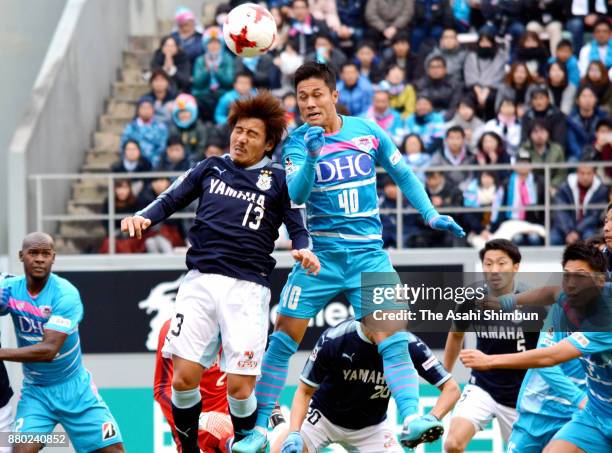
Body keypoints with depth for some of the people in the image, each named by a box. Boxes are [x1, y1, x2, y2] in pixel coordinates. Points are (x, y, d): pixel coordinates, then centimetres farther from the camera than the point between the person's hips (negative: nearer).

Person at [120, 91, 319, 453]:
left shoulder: (278, 180, 11)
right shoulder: (211, 169, 17)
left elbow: (298, 227, 7)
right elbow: (171, 200, 18)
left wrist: (304, 249, -15)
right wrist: (144, 217, -2)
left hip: (248, 288, -2)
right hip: (201, 281, 2)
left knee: (239, 386, -9)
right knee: (184, 376, -8)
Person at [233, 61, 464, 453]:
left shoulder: (367, 131, 3)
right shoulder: (297, 141, -4)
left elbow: (402, 173, 16)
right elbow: (296, 194, -20)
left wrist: (431, 214, 10)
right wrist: (310, 157, -36)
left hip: (367, 252, 1)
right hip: (320, 253, -1)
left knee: (391, 334, -15)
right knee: (284, 336, -2)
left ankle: (411, 420, -22)